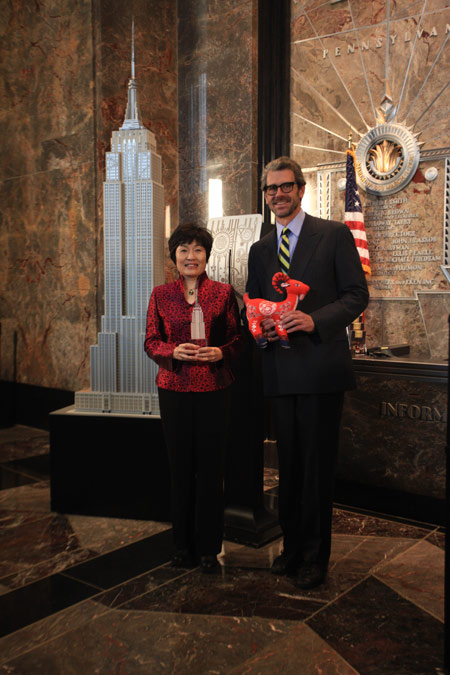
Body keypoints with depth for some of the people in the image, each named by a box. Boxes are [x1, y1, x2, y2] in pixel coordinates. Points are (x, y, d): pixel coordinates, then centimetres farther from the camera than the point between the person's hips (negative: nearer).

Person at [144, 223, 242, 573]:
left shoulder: (223, 292, 4)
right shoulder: (161, 294, 6)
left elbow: (237, 338, 7)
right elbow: (151, 342, 6)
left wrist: (220, 352, -14)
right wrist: (173, 351, -14)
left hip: (214, 389, -1)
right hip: (174, 389, 1)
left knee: (211, 468, 3)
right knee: (181, 467, 8)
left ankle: (208, 547, 18)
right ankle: (183, 545, 23)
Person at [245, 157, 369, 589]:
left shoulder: (334, 235, 1)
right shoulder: (260, 250, 16)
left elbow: (357, 294, -5)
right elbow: (252, 305, 19)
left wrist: (314, 319, -19)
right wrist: (260, 325, -4)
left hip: (321, 367, -5)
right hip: (279, 371, 5)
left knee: (318, 464, 2)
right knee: (288, 464, 13)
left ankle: (315, 557, 16)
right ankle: (292, 548, 28)